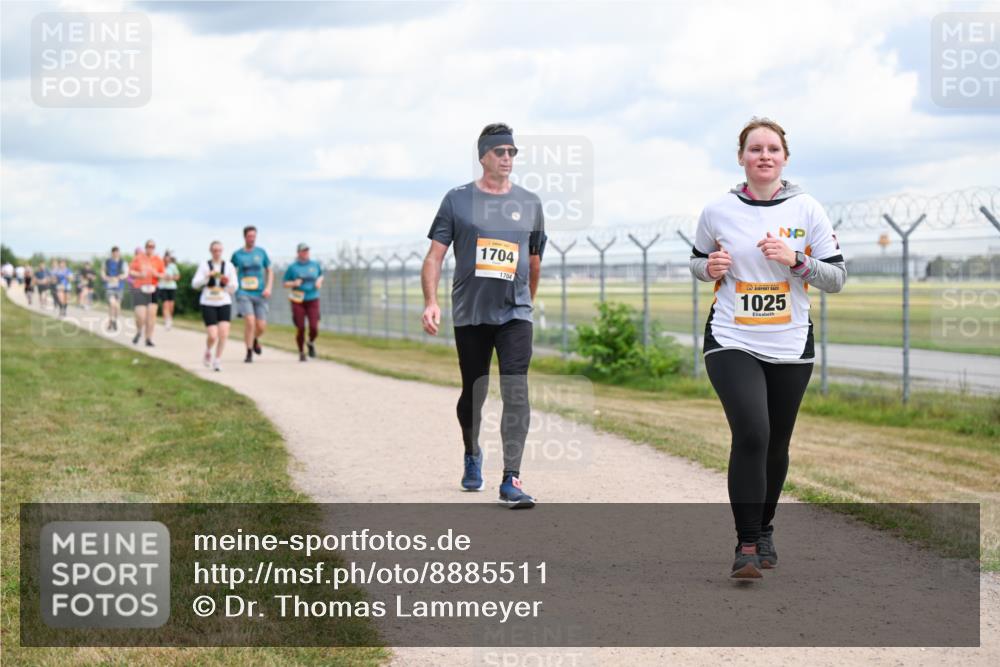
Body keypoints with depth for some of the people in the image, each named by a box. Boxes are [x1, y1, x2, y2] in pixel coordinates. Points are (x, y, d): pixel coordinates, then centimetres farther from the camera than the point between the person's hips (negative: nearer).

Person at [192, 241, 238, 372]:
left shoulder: (229, 266, 5)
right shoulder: (204, 266, 1)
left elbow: (233, 288, 8)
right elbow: (195, 284, -6)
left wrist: (228, 282, -13)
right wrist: (207, 276, -19)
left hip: (224, 303, 2)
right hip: (208, 303, -2)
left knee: (224, 333, -13)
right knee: (212, 336, -10)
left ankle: (217, 360, 6)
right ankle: (208, 352, 24)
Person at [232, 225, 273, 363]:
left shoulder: (261, 252, 7)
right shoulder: (237, 254, 3)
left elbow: (269, 271, 14)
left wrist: (268, 287, -1)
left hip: (260, 294, 2)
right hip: (244, 293, -2)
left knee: (261, 326, -2)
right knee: (250, 321, -20)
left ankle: (255, 340, 34)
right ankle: (249, 353, -8)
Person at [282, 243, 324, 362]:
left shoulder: (315, 265, 6)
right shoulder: (292, 267, -1)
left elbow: (321, 275, 25)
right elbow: (285, 284, 3)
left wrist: (319, 281, 3)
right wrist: (294, 284, -17)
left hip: (313, 300, 2)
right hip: (298, 301, -2)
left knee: (314, 328, -10)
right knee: (300, 329, -6)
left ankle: (311, 343, 24)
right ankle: (301, 353, 16)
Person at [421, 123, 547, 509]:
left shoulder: (530, 204, 8)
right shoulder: (457, 200, 2)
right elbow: (435, 255, -2)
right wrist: (431, 302, -15)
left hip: (514, 314, 0)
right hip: (469, 314, 0)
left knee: (516, 392, -14)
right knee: (473, 393, 10)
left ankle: (511, 481, -15)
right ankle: (472, 456, 38)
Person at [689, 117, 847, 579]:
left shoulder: (807, 211, -1)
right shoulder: (717, 212, 0)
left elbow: (836, 278, 1)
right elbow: (697, 260, 17)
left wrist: (796, 260, -16)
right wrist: (710, 267, -7)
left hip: (790, 348, 2)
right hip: (732, 343, -2)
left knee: (775, 445, 12)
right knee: (751, 434, -20)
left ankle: (764, 529, 35)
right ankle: (747, 545, -12)